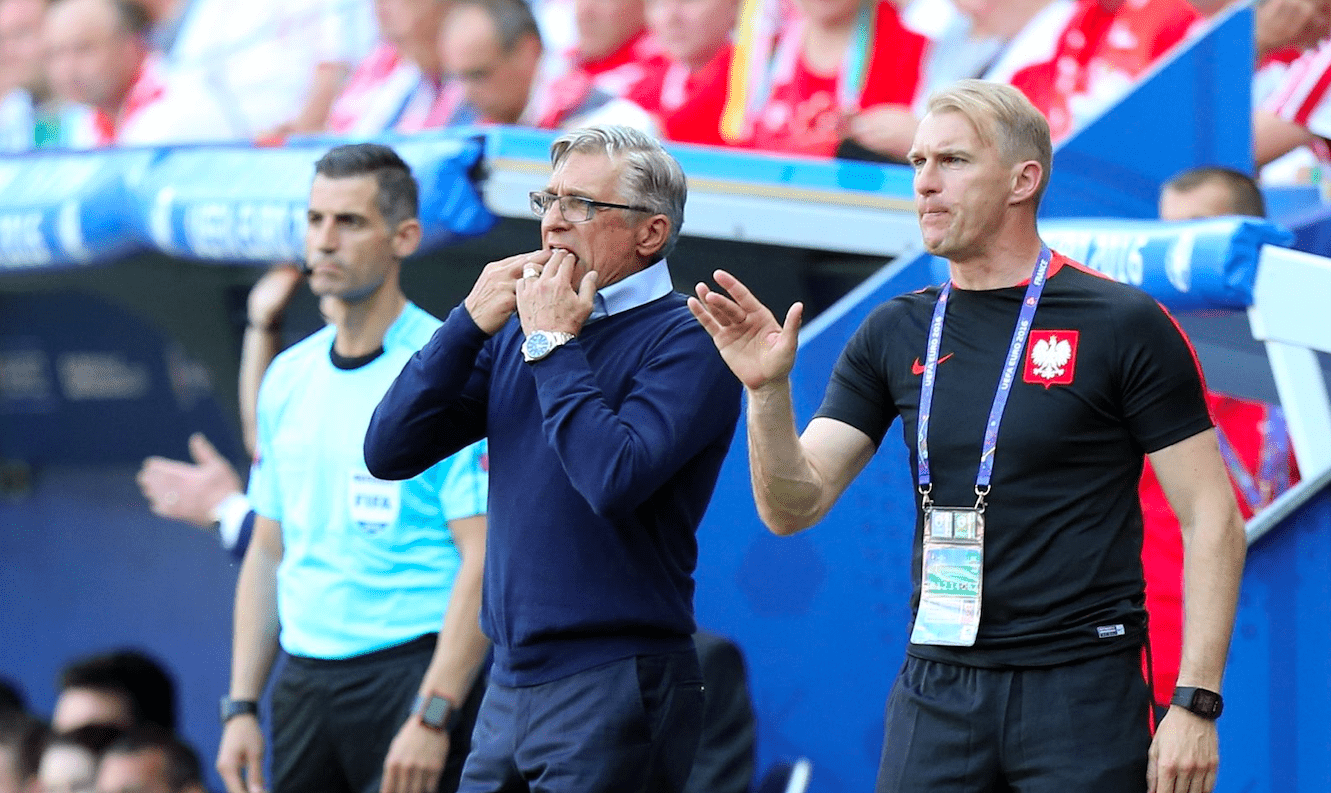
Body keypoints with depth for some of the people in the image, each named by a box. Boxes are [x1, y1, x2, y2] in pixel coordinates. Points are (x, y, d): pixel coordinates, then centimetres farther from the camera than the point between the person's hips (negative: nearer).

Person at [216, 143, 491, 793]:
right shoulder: (287, 378, 13)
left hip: (410, 668, -6)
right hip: (303, 683, 6)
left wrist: (432, 716, -19)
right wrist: (242, 707, 10)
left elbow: (483, 559, -13)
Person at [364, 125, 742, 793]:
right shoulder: (516, 328, 13)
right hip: (509, 685, 7)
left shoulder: (685, 343, -8)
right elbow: (389, 451, 6)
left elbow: (614, 479, -24)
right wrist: (472, 322, -2)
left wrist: (552, 345, -14)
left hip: (613, 687, -6)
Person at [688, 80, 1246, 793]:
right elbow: (793, 507, 6)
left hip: (1082, 692, -4)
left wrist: (1196, 706, -11)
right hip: (936, 694, 4)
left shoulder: (1123, 325, -4)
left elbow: (1211, 518, -5)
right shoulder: (897, 334, 9)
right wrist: (768, 390, -12)